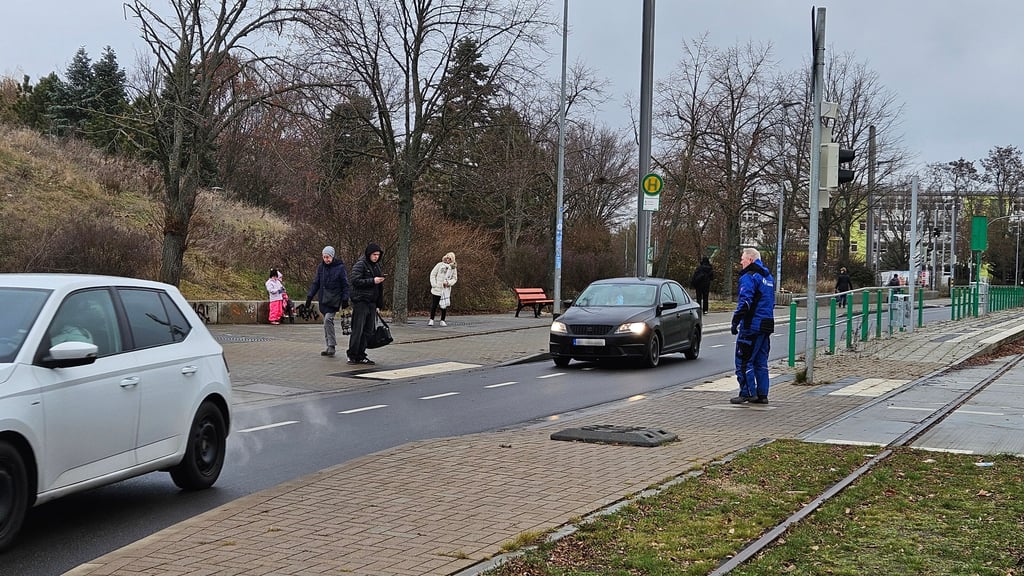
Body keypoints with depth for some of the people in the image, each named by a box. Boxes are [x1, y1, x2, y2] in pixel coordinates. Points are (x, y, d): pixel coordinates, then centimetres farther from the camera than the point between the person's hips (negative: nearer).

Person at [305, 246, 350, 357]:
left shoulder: (340, 267, -4)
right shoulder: (321, 267, 9)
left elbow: (345, 285, -2)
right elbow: (316, 283, 15)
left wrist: (345, 299, -8)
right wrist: (309, 296, 9)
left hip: (334, 299, -5)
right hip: (323, 299, 5)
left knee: (328, 319, -19)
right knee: (326, 322, 8)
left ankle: (332, 346, -12)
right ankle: (329, 346, 15)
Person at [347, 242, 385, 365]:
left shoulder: (376, 265, 17)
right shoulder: (360, 264, -7)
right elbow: (355, 281, -17)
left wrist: (379, 303, 17)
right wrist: (372, 281, -21)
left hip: (372, 302, 8)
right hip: (361, 301, -8)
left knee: (368, 331, 8)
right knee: (358, 329, -7)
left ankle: (361, 356, 14)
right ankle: (352, 356, -2)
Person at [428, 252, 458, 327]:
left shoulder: (453, 268, 5)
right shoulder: (439, 265, -1)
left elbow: (454, 278, 9)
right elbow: (432, 274, 2)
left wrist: (448, 283, -10)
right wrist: (434, 284, -8)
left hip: (446, 290, 1)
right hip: (436, 289, -1)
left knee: (444, 306, 4)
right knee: (434, 305, 2)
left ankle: (442, 320, 15)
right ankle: (431, 319, 14)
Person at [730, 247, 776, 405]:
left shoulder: (749, 277, -12)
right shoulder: (768, 277, 18)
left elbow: (745, 301, -21)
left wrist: (735, 321, -17)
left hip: (751, 325, -9)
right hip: (767, 325, 9)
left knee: (743, 361, -3)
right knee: (761, 361, 12)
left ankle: (748, 393, -4)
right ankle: (762, 395, 13)